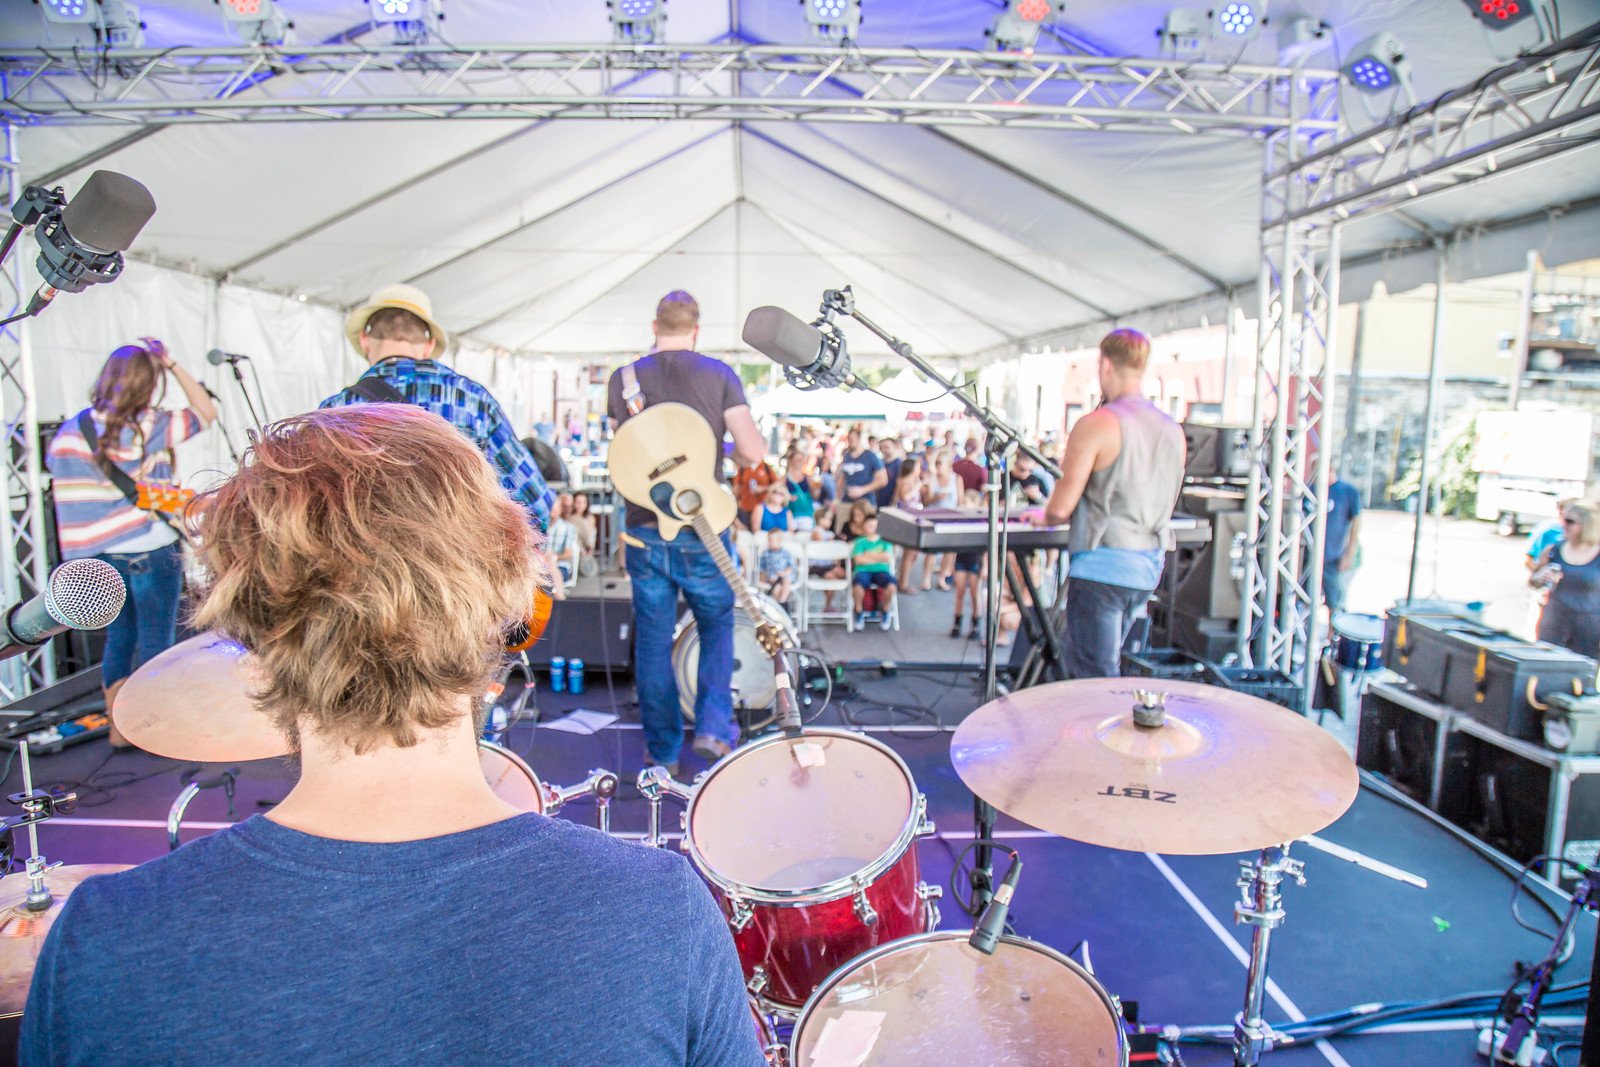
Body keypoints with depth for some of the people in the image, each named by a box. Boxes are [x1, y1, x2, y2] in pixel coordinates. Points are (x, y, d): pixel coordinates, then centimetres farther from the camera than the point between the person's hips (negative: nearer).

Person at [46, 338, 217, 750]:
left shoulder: (70, 430, 0)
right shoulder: (148, 428, -15)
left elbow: (53, 460, 11)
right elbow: (207, 413, -7)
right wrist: (172, 365, -8)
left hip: (98, 553, 6)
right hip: (151, 551, -6)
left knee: (118, 638, 18)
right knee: (155, 641, 6)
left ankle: (118, 728, 27)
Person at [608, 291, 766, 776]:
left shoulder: (623, 379, 2)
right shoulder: (719, 375, -4)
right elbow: (754, 452, -9)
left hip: (645, 527, 2)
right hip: (701, 528, -1)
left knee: (652, 640, 12)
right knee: (717, 626, 20)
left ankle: (663, 750, 20)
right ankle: (713, 725, 9)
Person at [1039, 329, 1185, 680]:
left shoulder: (1096, 424, -14)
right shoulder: (1173, 430, 7)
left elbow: (1060, 509, -14)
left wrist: (1044, 516, 9)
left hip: (1102, 568, -8)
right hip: (1148, 569, 8)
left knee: (1095, 677, 0)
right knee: (1106, 662, 22)